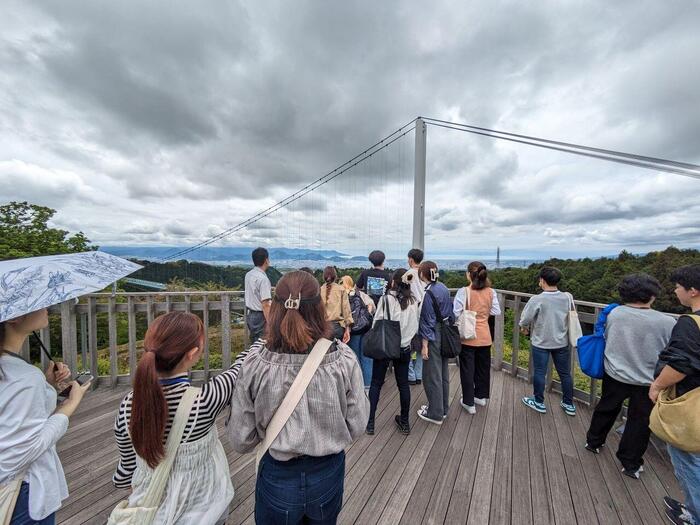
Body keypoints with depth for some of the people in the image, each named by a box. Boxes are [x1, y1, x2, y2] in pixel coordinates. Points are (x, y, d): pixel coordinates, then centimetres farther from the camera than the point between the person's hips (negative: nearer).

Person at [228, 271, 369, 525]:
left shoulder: (256, 363, -24)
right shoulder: (344, 359, -23)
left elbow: (241, 440, -12)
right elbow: (357, 426, -12)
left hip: (278, 477, -1)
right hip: (328, 473, 1)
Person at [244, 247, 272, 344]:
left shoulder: (248, 275, 4)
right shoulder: (263, 279, -22)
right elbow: (265, 305, -24)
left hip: (249, 313, 9)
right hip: (259, 315, -9)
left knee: (254, 343, 19)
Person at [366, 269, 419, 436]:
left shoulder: (387, 298, -16)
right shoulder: (413, 301, -5)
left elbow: (376, 323, -12)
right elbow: (416, 326, 3)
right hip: (404, 347, 4)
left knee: (376, 383, 11)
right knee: (403, 384, 17)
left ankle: (370, 422, 20)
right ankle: (404, 422, 31)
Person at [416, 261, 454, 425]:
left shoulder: (428, 293, -20)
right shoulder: (444, 288, 3)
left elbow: (427, 321, -19)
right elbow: (451, 313, 10)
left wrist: (424, 345, -13)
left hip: (433, 337, -8)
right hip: (445, 335, 8)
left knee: (432, 376, 7)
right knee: (443, 373, 20)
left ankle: (435, 414, 21)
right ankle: (443, 408, 35)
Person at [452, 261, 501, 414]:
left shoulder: (463, 291, -18)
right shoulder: (491, 292, -5)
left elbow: (456, 313, -20)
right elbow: (496, 311, -1)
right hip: (484, 336, 4)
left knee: (467, 369, 10)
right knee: (483, 367, 22)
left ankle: (469, 402, 21)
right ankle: (481, 396, 39)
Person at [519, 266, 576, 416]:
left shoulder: (537, 300, -21)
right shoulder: (567, 297, -8)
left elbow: (525, 320, -15)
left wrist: (524, 329, 6)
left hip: (541, 342, -4)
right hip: (561, 341, 4)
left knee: (539, 373, 10)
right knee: (565, 373, 19)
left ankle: (539, 402, 25)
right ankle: (569, 404, 33)